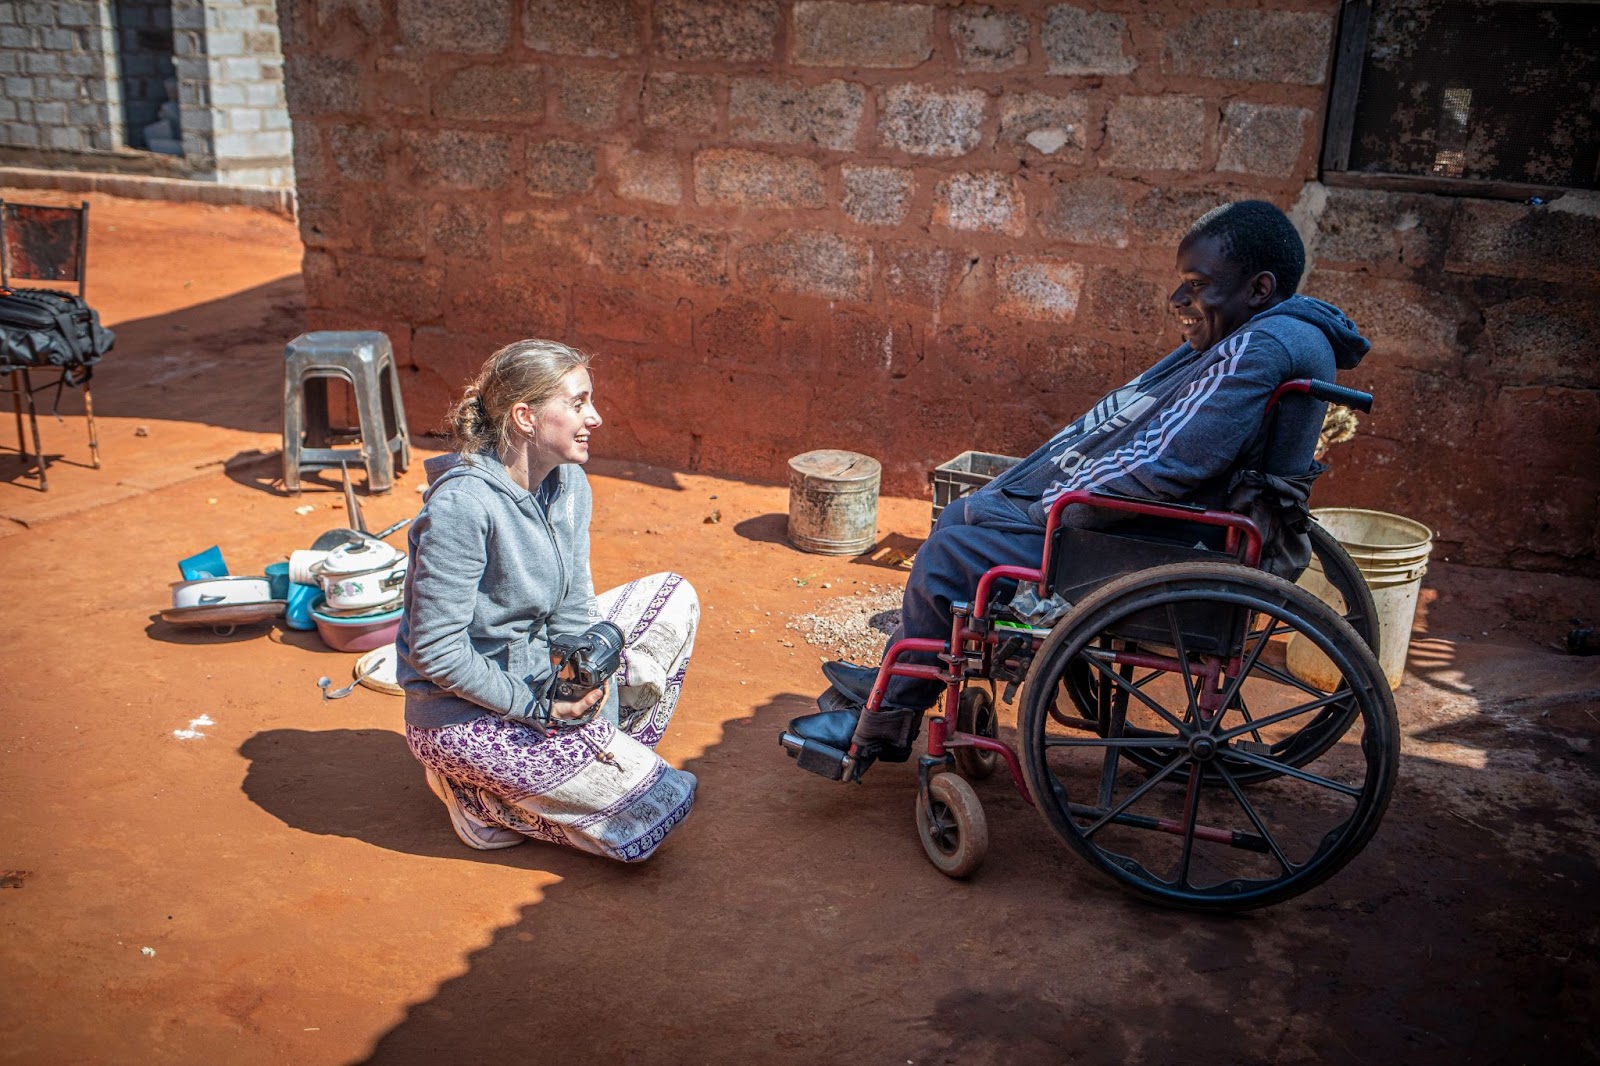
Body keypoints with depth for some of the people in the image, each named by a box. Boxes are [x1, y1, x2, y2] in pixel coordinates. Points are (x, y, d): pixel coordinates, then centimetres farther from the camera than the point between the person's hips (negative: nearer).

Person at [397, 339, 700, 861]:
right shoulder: (463, 505, -26)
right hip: (463, 715, -8)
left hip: (538, 676, 9)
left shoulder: (569, 485, -1)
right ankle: (480, 794, 4)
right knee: (657, 806, -12)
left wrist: (584, 683, -14)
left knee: (672, 597, 6)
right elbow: (436, 650, -23)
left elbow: (572, 608, 3)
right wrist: (535, 705, -19)